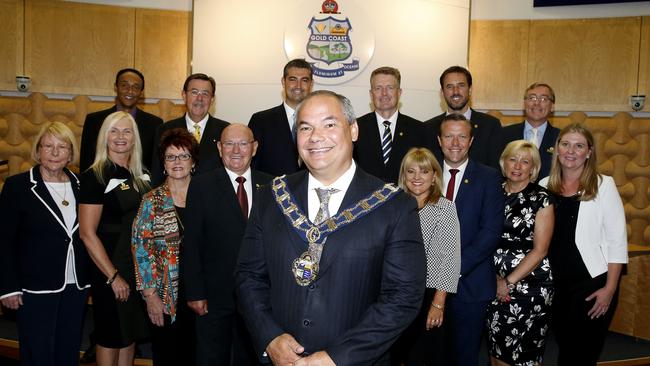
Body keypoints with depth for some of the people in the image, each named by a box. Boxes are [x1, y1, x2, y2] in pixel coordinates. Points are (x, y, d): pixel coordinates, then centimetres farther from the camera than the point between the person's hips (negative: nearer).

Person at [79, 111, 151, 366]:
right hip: (110, 270, -6)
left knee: (130, 334, 17)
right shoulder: (95, 176, -12)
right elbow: (87, 234, -15)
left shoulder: (141, 174, 6)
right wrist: (113, 276, -16)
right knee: (110, 337, 8)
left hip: (140, 267, 6)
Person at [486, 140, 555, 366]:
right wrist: (495, 278, -6)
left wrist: (509, 282, -11)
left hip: (529, 286, -4)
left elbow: (540, 250, -9)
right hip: (496, 286, 4)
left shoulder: (541, 199, -4)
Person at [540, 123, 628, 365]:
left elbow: (617, 241, -6)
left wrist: (610, 289, -10)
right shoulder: (545, 187, 2)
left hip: (593, 283, -3)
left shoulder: (603, 185, -6)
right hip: (555, 285, 3)